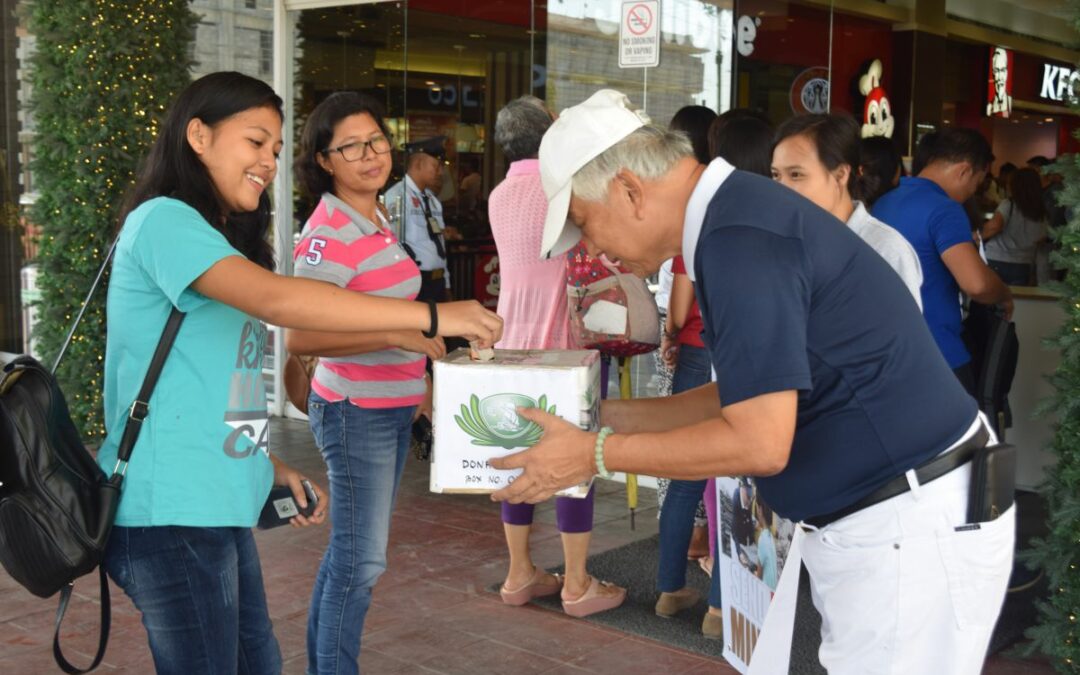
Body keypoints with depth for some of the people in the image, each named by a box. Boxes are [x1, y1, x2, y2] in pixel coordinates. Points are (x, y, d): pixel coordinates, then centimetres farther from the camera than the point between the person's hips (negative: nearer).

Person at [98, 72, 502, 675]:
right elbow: (275, 298, -28)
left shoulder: (223, 244, 19)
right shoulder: (161, 220, -12)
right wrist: (431, 316, -28)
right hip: (171, 514, -9)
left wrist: (274, 467, 9)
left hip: (217, 509, 9)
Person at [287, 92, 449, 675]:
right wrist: (399, 335, -34)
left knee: (351, 553, 19)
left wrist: (419, 380, 22)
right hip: (357, 412, -9)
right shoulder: (328, 233, -20)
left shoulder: (376, 220, 9)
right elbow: (299, 336, -29)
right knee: (362, 561, -2)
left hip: (392, 409, 9)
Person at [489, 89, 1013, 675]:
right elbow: (747, 401, 16)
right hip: (873, 521, 10)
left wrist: (595, 455, -15)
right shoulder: (738, 215, 10)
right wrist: (609, 416, 11)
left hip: (910, 525, -10)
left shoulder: (740, 237, -22)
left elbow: (759, 443, -24)